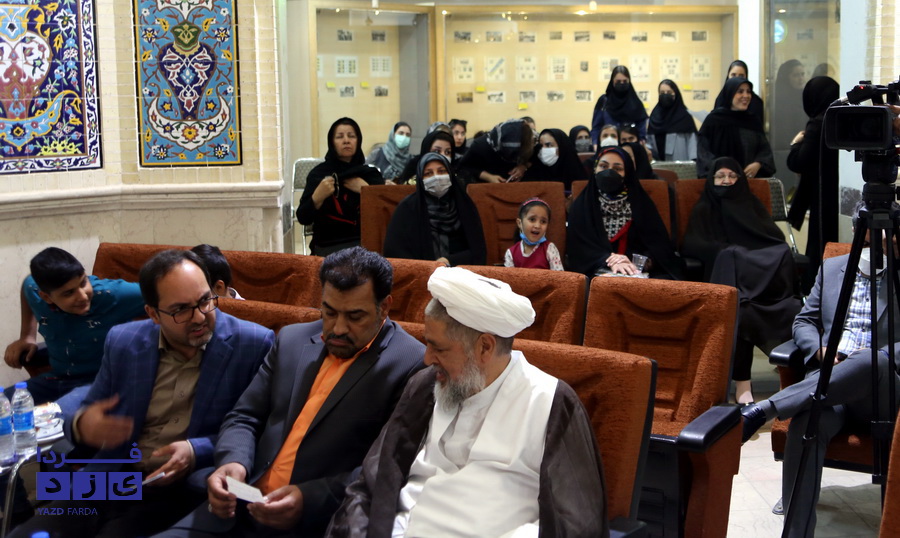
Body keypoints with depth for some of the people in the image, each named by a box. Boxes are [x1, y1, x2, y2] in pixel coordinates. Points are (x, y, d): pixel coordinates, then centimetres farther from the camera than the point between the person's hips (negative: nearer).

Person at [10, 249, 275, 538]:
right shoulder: (123, 342, 6)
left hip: (189, 488, -4)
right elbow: (89, 413, 15)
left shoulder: (254, 345, -8)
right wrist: (82, 426, -9)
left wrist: (198, 452, -20)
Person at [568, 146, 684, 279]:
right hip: (598, 274, -2)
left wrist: (635, 264, -18)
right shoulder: (581, 206, 11)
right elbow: (580, 247, -3)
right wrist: (610, 262, -22)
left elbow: (660, 245, 3)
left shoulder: (642, 204, 14)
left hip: (641, 273, 2)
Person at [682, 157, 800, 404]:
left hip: (763, 271, 3)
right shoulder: (704, 210, 22)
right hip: (729, 274, -3)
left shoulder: (752, 205, 28)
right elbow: (691, 246, 6)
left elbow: (777, 240, 15)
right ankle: (741, 383, -39)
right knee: (740, 309, -38)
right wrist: (727, 252, -9)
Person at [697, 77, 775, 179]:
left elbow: (765, 149, 13)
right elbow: (704, 152, -5)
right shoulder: (713, 120, -1)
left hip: (751, 177, 4)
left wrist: (758, 164, -8)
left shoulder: (753, 121, 14)